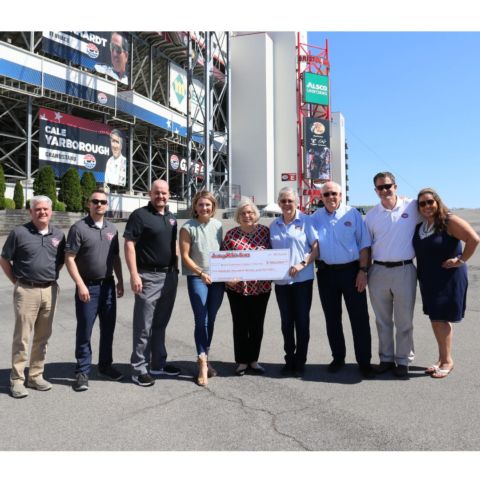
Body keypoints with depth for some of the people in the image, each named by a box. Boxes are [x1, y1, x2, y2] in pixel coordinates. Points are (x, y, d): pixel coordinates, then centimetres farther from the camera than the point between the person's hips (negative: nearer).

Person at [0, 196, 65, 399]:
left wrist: (51, 276, 9)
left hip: (50, 291, 4)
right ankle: (17, 379, 12)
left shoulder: (58, 235, 6)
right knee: (22, 337, 1)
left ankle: (36, 376, 24)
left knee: (43, 337, 11)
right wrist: (16, 281, 0)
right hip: (26, 291, -4)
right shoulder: (19, 232, -4)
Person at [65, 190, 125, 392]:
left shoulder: (112, 229, 9)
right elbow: (69, 259, -11)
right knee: (84, 331, 2)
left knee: (108, 328, 12)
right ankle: (82, 371, 14)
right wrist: (80, 285, -16)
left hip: (108, 285, 5)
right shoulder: (79, 228, -7)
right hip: (88, 286, -5)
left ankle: (105, 365, 26)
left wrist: (120, 281, 11)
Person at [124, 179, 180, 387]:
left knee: (160, 323, 15)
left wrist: (176, 269, 14)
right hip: (149, 276, -7)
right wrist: (134, 274, -19)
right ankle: (139, 369, 11)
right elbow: (129, 245, -13)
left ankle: (158, 363, 27)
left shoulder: (171, 217, 13)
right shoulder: (140, 215, -8)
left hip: (169, 276, 7)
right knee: (144, 326, 0)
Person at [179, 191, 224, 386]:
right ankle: (203, 364, 1)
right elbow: (185, 256, -8)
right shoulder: (188, 227, -6)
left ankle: (205, 359, 26)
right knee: (201, 321, -6)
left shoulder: (218, 225, 7)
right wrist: (201, 273, -18)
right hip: (197, 279, -4)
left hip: (217, 278, 4)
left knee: (210, 320, 12)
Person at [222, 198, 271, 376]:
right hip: (237, 287, -1)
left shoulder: (265, 231, 1)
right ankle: (241, 362, 20)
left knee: (257, 325, 11)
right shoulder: (231, 234, -1)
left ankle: (253, 360, 26)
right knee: (240, 325, 6)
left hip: (261, 287, 1)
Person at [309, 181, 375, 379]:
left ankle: (364, 362, 13)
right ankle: (338, 358, 27)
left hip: (351, 270, -2)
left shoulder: (352, 214, 1)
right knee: (332, 318, 12)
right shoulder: (315, 218, 7)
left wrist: (363, 271, -7)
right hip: (326, 273, 3)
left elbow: (364, 244, -1)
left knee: (359, 318, 1)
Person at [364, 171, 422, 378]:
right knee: (382, 320, 12)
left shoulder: (412, 207, -3)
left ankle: (403, 361, 21)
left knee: (404, 321, 7)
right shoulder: (371, 214, 6)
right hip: (378, 271, 2)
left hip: (404, 270, -2)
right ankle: (386, 359, 26)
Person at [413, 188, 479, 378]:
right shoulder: (419, 226, 7)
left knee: (441, 319, -1)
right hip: (427, 279, 7)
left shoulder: (449, 221, -13)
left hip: (448, 278, -7)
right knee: (435, 319, 12)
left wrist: (462, 260, -15)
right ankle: (442, 359, 26)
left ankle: (447, 361, 14)